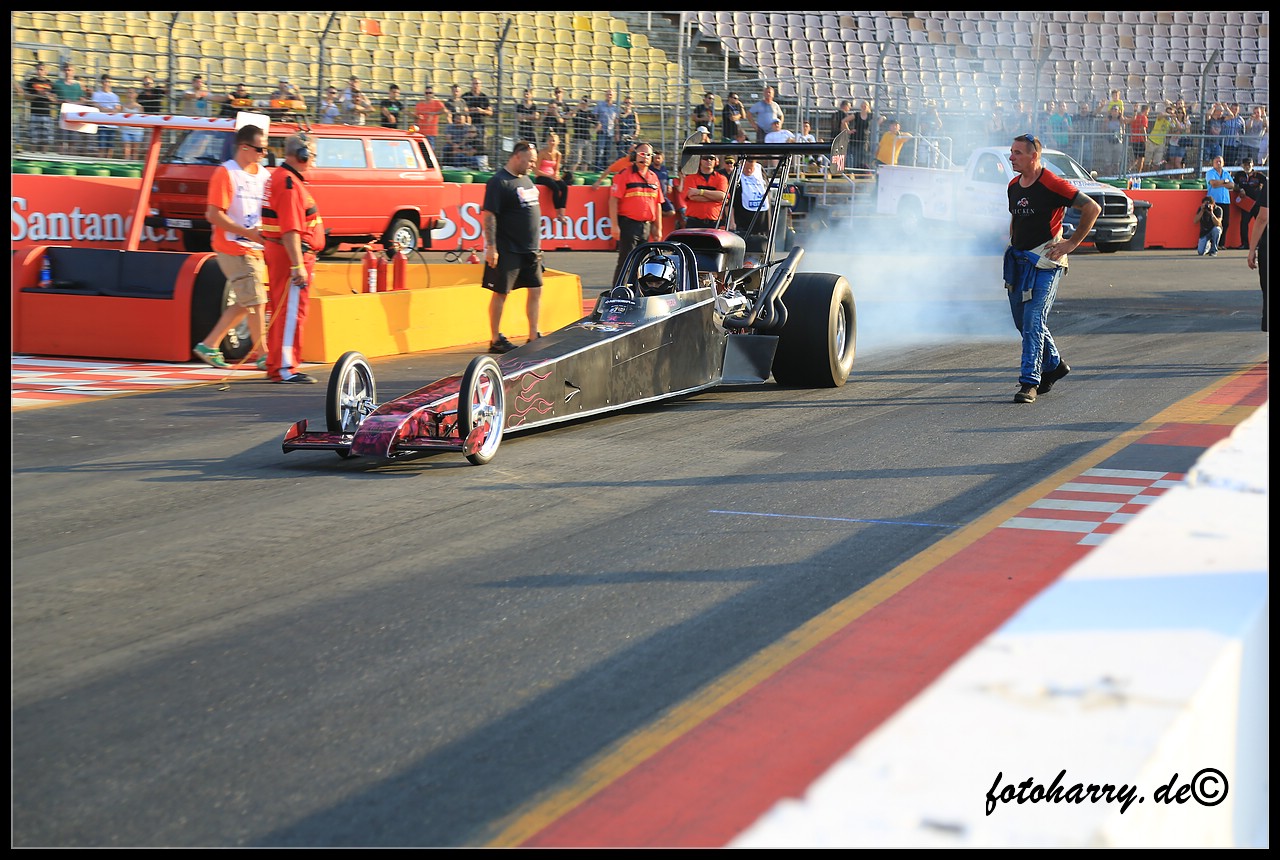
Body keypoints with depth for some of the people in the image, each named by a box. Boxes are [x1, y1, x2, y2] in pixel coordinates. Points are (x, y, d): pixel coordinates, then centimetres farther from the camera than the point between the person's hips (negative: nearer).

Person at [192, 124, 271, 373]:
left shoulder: (263, 174, 11)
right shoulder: (226, 173, -11)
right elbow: (214, 215, -16)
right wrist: (247, 233, -20)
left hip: (254, 248, 8)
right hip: (233, 248, -8)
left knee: (244, 303, 12)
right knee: (255, 301, -7)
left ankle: (209, 345, 22)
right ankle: (263, 354, 2)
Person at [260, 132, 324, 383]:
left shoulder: (278, 177, 16)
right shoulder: (290, 183, -18)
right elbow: (290, 230, -24)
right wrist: (298, 266, -27)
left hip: (276, 250, 11)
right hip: (292, 252, -11)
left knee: (282, 310, 16)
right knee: (291, 311, -7)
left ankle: (275, 365, 23)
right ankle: (285, 368, -6)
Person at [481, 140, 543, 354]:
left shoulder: (526, 180, 15)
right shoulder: (499, 182, -12)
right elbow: (488, 215, -16)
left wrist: (537, 244, 21)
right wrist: (491, 246, -21)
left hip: (530, 248, 9)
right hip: (507, 250, -9)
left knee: (536, 290, 8)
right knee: (501, 292, -1)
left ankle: (533, 336, 16)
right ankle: (496, 340, 5)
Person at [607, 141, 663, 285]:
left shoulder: (653, 177, 15)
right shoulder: (624, 174, -5)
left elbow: (658, 204, 18)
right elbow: (613, 200, -10)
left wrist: (658, 228, 14)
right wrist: (614, 225, -16)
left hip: (646, 226, 6)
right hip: (628, 224, -6)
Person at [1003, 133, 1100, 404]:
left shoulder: (1052, 184, -15)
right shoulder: (1013, 185, 9)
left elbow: (1092, 208, -14)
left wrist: (1072, 243, -13)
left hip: (1044, 262, -8)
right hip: (1018, 260, 8)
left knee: (1033, 322, -12)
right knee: (1022, 320, 13)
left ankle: (1030, 382, -9)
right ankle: (1053, 364, 33)